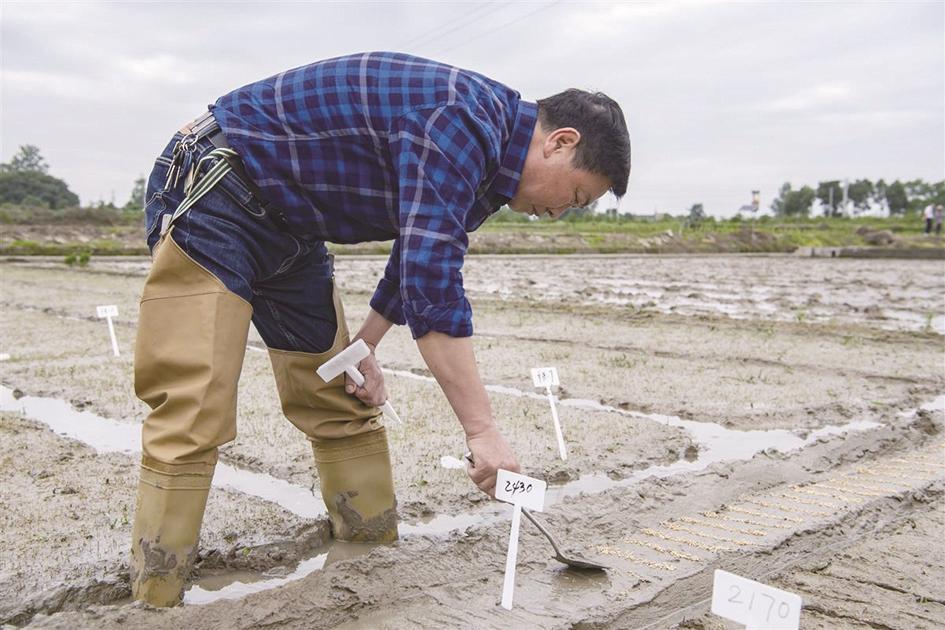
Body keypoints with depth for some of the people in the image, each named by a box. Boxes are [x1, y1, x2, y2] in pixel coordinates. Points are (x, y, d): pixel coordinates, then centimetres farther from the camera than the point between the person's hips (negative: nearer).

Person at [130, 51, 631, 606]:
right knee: (195, 415, -14)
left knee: (344, 405, 8)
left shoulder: (487, 148, 7)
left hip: (288, 226, 10)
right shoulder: (462, 120, -24)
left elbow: (423, 260, 18)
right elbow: (432, 286, -30)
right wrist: (483, 431, -26)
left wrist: (363, 348, 13)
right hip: (213, 190, -9)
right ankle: (154, 602, -5)